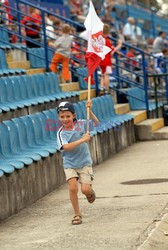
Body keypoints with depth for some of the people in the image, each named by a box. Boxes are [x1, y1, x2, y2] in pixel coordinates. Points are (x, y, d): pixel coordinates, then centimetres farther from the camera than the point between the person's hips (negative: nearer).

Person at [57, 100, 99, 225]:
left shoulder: (81, 124, -2)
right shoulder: (61, 133, -11)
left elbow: (96, 122, 11)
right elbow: (65, 147, -28)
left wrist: (89, 111, -5)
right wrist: (82, 140, -32)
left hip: (84, 163, 1)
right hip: (70, 164, -1)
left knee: (85, 189, -10)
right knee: (73, 188, -17)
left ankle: (91, 191, 29)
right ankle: (77, 214, 1)